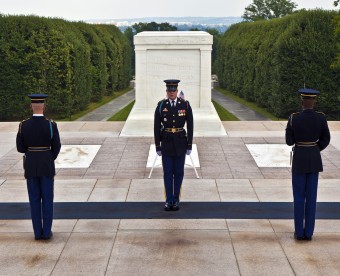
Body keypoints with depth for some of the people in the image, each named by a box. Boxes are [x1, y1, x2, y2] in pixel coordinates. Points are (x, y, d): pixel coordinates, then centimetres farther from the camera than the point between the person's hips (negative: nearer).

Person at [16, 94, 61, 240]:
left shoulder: (23, 125, -9)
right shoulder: (51, 125, -12)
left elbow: (20, 148, -3)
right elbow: (56, 147, -5)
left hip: (30, 166, 1)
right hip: (47, 166, -1)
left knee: (34, 199, 10)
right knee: (47, 199, 8)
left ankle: (38, 232, 13)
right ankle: (47, 231, 10)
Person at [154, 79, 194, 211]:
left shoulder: (185, 105, -6)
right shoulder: (161, 105, -5)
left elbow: (190, 126, -3)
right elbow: (157, 127, -2)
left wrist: (190, 145, -4)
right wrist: (157, 146, -4)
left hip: (180, 142, 0)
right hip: (166, 142, 0)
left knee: (178, 172, 5)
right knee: (167, 172, 3)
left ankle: (176, 200, 17)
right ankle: (169, 200, 13)